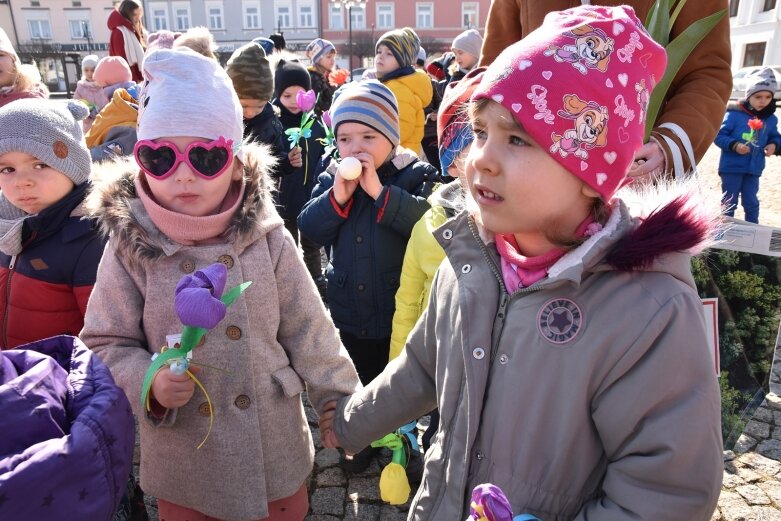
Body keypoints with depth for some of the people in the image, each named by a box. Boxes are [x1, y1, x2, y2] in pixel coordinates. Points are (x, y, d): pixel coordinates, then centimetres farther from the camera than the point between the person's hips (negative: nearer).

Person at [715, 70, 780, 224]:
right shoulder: (734, 114, -12)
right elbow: (719, 136, -12)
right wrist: (735, 145, -25)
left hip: (754, 169, 4)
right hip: (732, 167, -4)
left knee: (751, 202, 12)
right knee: (729, 203, 6)